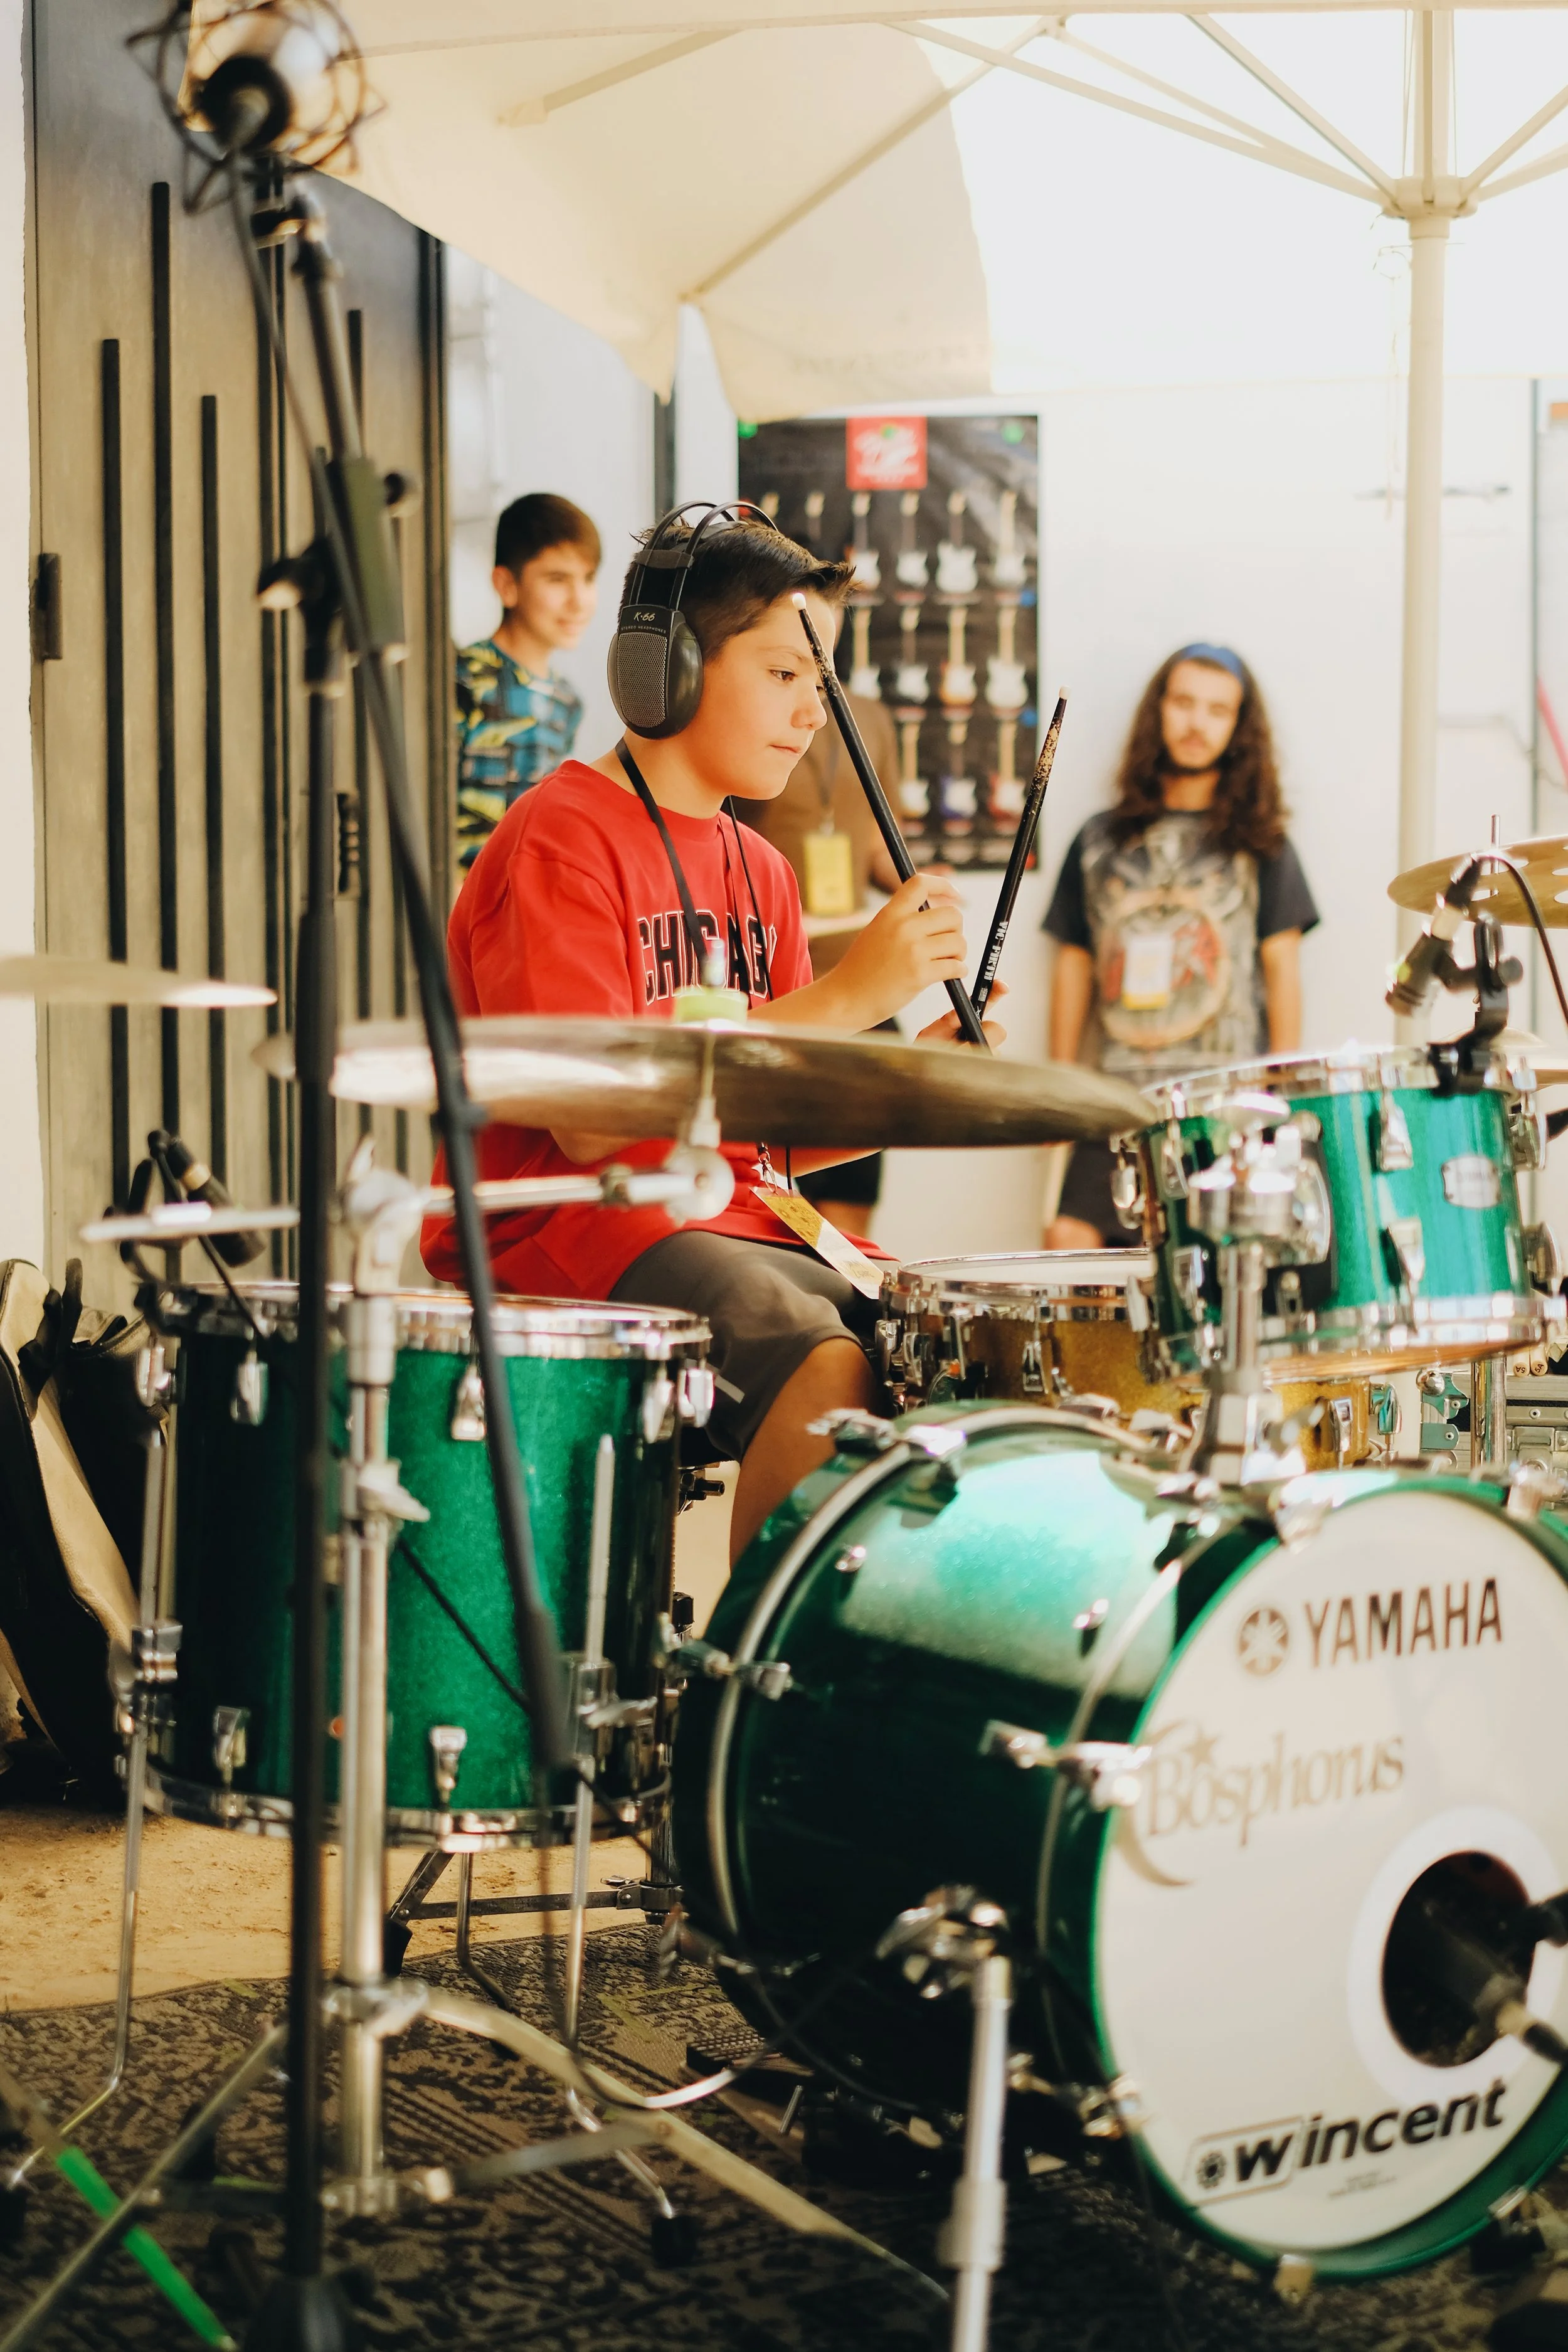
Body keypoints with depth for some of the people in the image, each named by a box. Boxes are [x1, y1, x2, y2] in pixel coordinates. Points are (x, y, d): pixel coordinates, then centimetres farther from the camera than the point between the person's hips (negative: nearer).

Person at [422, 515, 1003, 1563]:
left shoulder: (759, 872, 16)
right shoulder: (562, 838, -10)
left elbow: (772, 1130, 16)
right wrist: (846, 995, -22)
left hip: (733, 1227, 8)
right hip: (567, 1234, -8)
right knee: (827, 1366, -30)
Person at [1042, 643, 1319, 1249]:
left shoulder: (1258, 843, 10)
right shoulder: (1101, 840, 15)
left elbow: (1281, 966, 6)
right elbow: (1075, 962, 16)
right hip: (1121, 1094, 2)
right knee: (1069, 1240, -14)